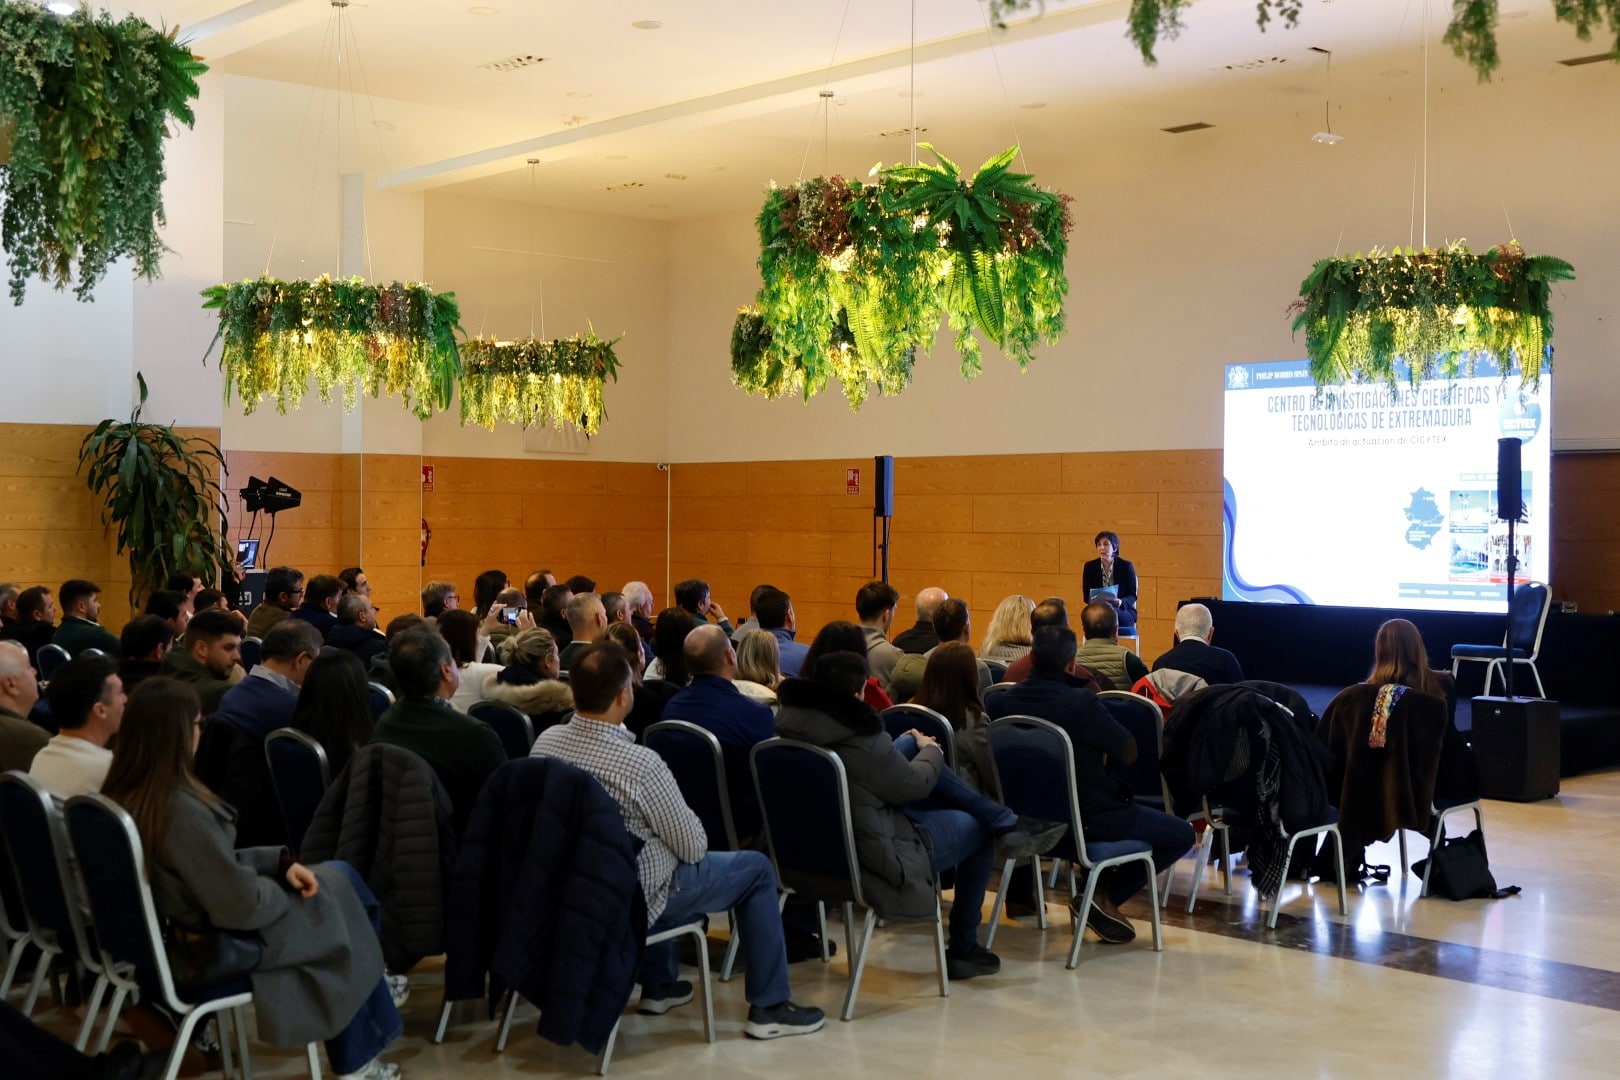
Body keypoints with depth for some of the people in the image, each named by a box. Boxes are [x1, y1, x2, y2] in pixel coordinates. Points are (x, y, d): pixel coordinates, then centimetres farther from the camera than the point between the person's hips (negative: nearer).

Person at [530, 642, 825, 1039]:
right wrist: (694, 835, 5)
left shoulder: (546, 742, -11)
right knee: (757, 868, 10)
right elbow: (693, 847, -17)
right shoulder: (641, 764, -30)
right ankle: (769, 1007, 16)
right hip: (631, 900, -7)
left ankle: (658, 985, 42)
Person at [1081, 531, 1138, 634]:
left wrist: (1121, 602, -22)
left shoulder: (1126, 566, -1)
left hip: (1123, 612, -1)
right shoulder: (1090, 567, 4)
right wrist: (1094, 600, -18)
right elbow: (1086, 596, 6)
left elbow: (1132, 596, 0)